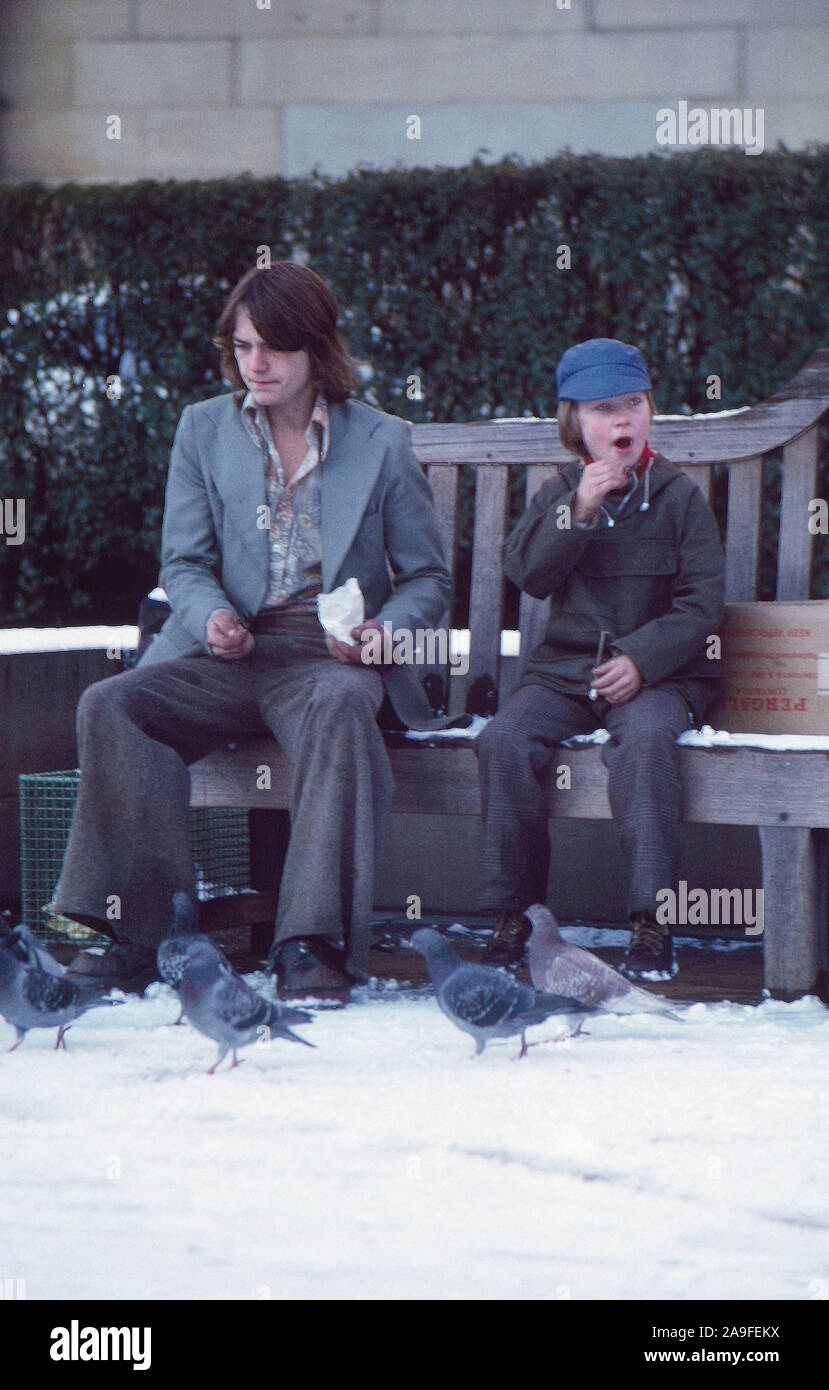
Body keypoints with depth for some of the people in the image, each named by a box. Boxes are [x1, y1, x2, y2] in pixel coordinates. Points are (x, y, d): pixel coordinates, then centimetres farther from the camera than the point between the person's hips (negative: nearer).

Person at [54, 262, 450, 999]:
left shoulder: (382, 442, 6)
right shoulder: (203, 429, 12)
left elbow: (427, 579, 10)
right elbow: (185, 563, 12)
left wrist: (384, 629, -12)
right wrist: (212, 617, -11)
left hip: (327, 655, -3)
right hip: (226, 654, 3)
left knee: (340, 710, -38)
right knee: (109, 706, -25)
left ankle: (314, 943, -41)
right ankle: (132, 930, -25)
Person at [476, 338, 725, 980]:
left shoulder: (678, 495, 4)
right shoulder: (558, 494, 12)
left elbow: (701, 602, -2)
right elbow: (527, 572, -3)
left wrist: (642, 660, -16)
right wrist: (579, 512, -16)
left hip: (657, 672, -3)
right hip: (566, 666, 3)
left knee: (644, 739, -36)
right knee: (503, 741, -24)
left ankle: (652, 919, -32)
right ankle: (516, 912, -14)